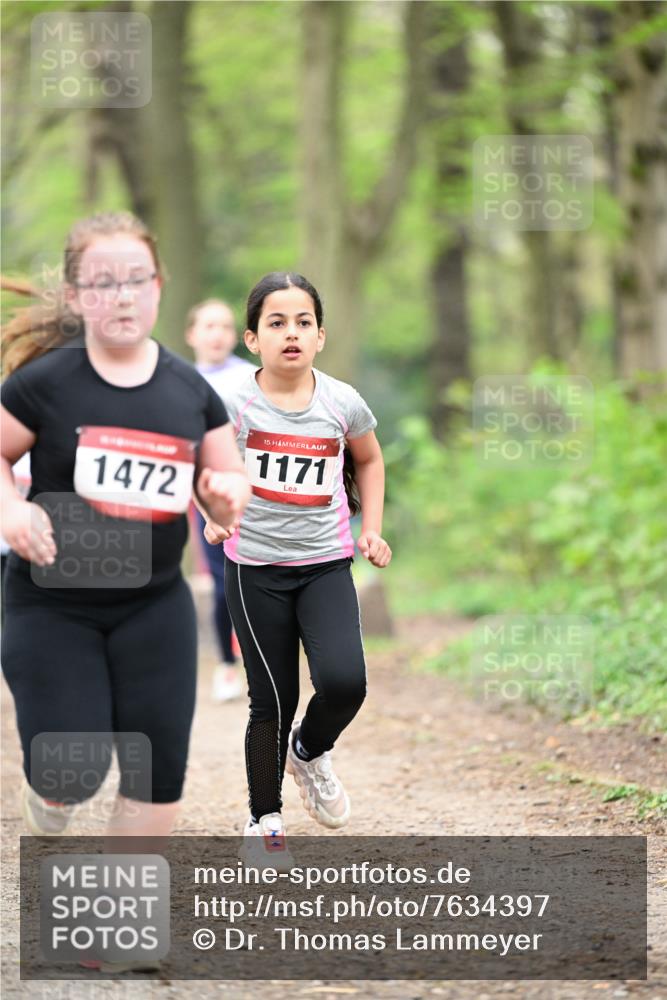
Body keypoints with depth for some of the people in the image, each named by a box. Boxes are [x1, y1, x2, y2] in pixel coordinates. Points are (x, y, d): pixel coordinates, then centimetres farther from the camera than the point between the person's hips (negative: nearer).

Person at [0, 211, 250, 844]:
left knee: (158, 783, 0)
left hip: (154, 605, 3)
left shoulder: (191, 391, 1)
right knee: (74, 777, -4)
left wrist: (227, 493, -13)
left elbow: (231, 485, 10)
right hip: (52, 606, -3)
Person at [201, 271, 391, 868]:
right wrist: (216, 517, 0)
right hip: (255, 567, -1)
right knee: (273, 700, 1)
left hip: (326, 564, 1)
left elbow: (371, 462, 16)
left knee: (344, 681, -19)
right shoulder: (233, 405, -10)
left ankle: (310, 752, 15)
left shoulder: (342, 404, -5)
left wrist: (371, 528, 8)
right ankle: (264, 820, 22)